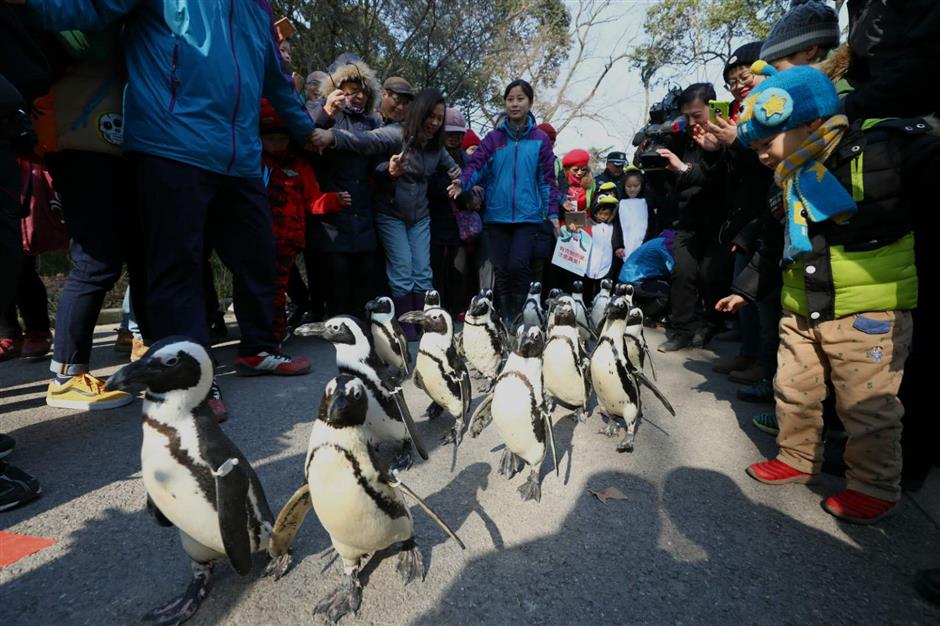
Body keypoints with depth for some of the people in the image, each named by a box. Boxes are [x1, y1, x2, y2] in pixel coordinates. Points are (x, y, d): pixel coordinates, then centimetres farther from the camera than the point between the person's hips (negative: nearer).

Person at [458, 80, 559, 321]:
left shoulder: (540, 139, 7)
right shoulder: (493, 138, 9)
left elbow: (547, 179, 6)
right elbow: (476, 165, -4)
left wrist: (553, 213, -1)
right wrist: (462, 182, -25)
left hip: (528, 215, -1)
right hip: (497, 215, 2)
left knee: (518, 266, -13)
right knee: (502, 270, 6)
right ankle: (505, 319, 20)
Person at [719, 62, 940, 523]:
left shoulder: (881, 150, -12)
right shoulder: (793, 180, 12)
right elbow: (777, 245, 21)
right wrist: (746, 290, 25)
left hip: (869, 313, -7)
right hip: (801, 312, 7)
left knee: (867, 407, 4)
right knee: (793, 391, 15)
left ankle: (875, 487, 25)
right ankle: (797, 459, 35)